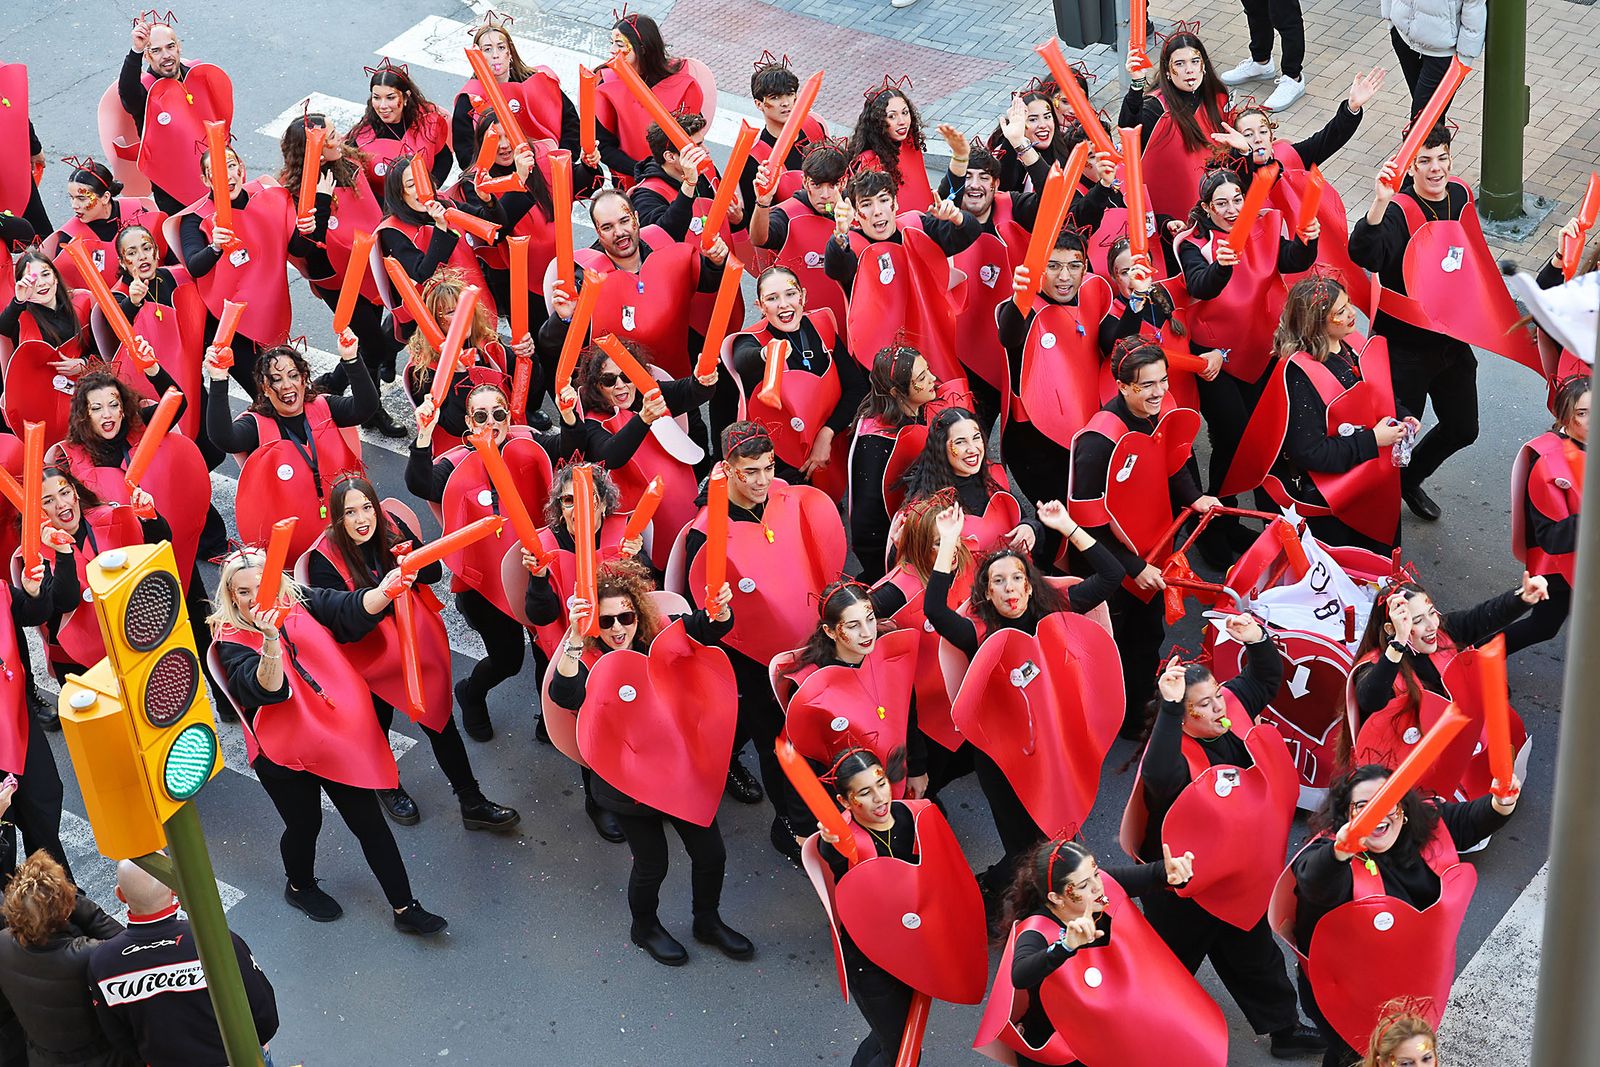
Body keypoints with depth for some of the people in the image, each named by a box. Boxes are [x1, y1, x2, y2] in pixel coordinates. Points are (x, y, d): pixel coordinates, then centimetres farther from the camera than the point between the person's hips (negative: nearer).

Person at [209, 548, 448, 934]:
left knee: (369, 821, 8)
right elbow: (267, 689, -30)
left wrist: (385, 591, -40)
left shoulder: (301, 602, -3)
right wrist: (270, 641, -48)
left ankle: (405, 908, 17)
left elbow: (353, 609, -19)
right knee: (305, 824, 13)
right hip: (283, 753, -3)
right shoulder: (232, 641, -12)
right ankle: (300, 886, 46)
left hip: (341, 735, 3)